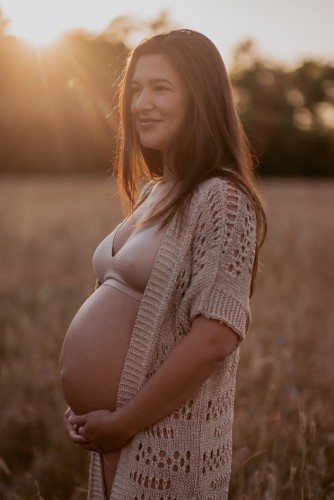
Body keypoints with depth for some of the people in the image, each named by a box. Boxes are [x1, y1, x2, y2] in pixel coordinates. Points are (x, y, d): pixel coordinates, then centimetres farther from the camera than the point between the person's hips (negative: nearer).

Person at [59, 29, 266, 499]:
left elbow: (214, 338, -23)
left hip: (165, 440, -8)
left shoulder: (223, 200, -16)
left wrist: (123, 421, -16)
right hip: (115, 435, 8)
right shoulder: (152, 194, 9)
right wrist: (87, 408, 6)